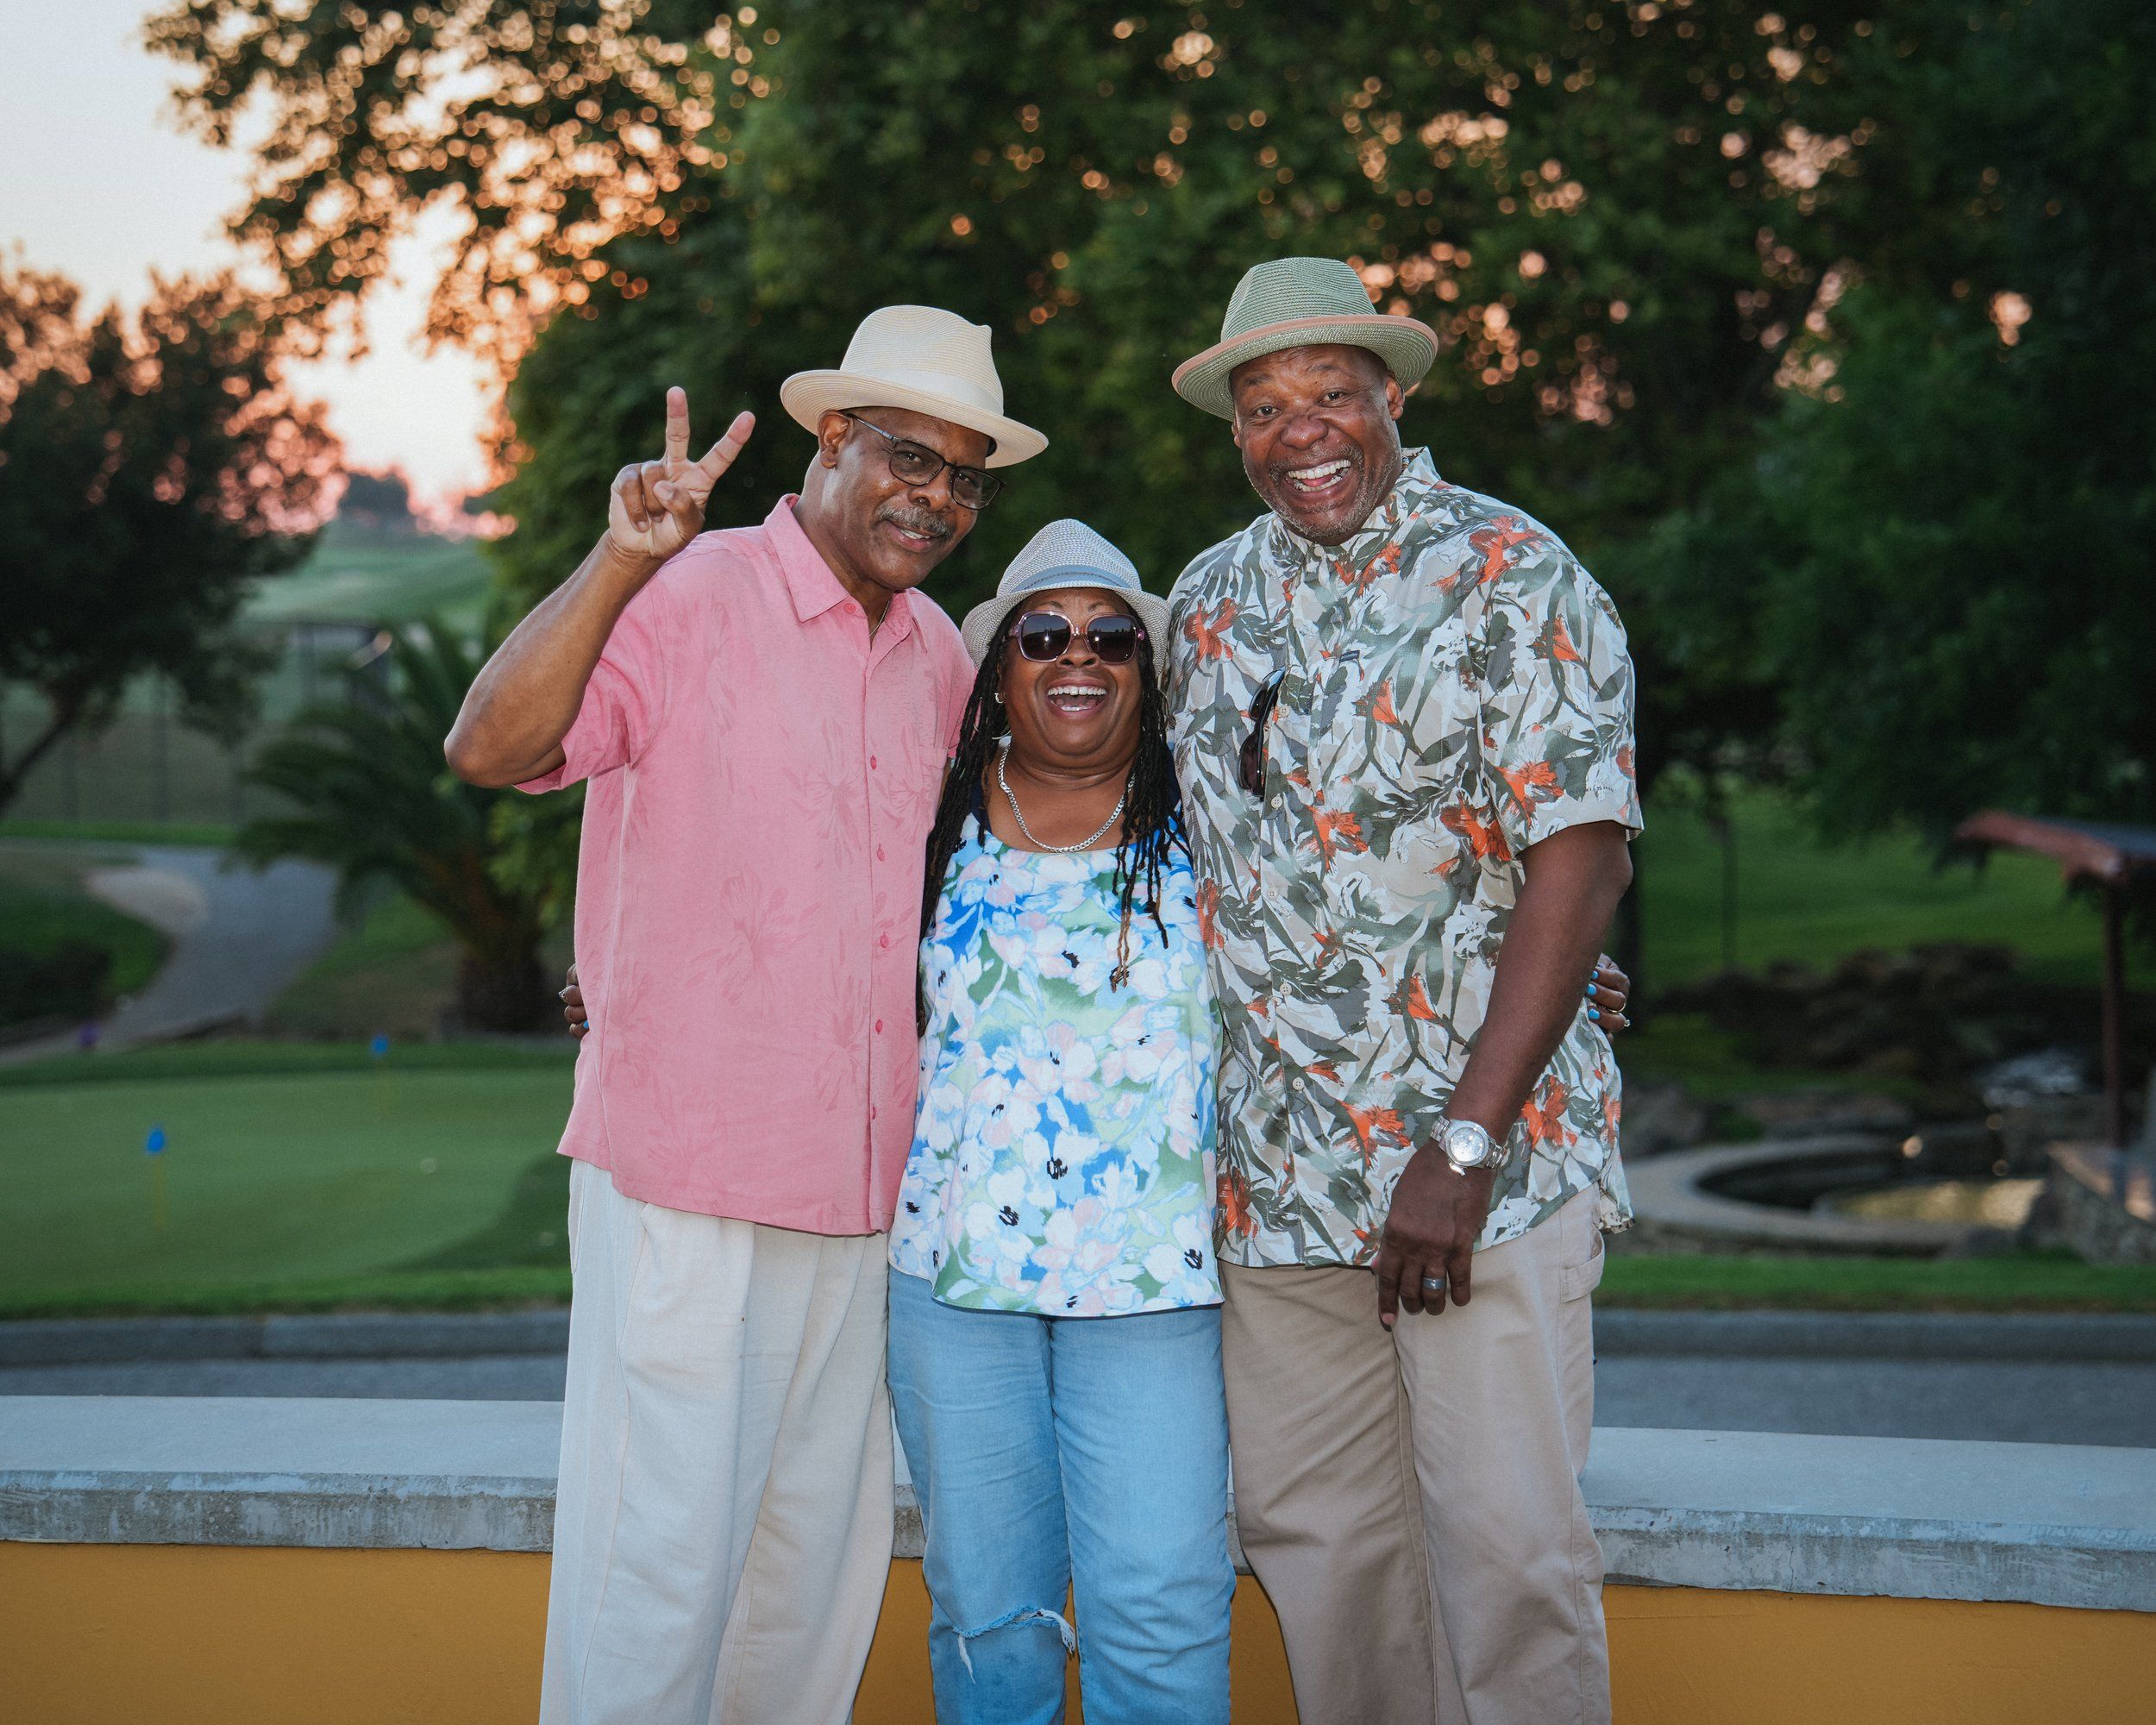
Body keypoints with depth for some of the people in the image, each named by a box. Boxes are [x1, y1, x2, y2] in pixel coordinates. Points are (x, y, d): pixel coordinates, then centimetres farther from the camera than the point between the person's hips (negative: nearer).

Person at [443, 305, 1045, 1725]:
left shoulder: (938, 656, 13)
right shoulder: (689, 598, -8)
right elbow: (490, 750, -22)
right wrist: (621, 558, -31)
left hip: (863, 1183, 7)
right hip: (685, 1172, -7)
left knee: (823, 1549, 14)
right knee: (661, 1550, -4)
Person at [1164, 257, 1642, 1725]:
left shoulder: (1512, 578, -5)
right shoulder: (1212, 601, 12)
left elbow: (1579, 861, -12)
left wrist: (1466, 1148, -18)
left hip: (1485, 1162, -5)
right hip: (1275, 1168, 5)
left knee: (1507, 1545, -4)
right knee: (1312, 1537, 10)